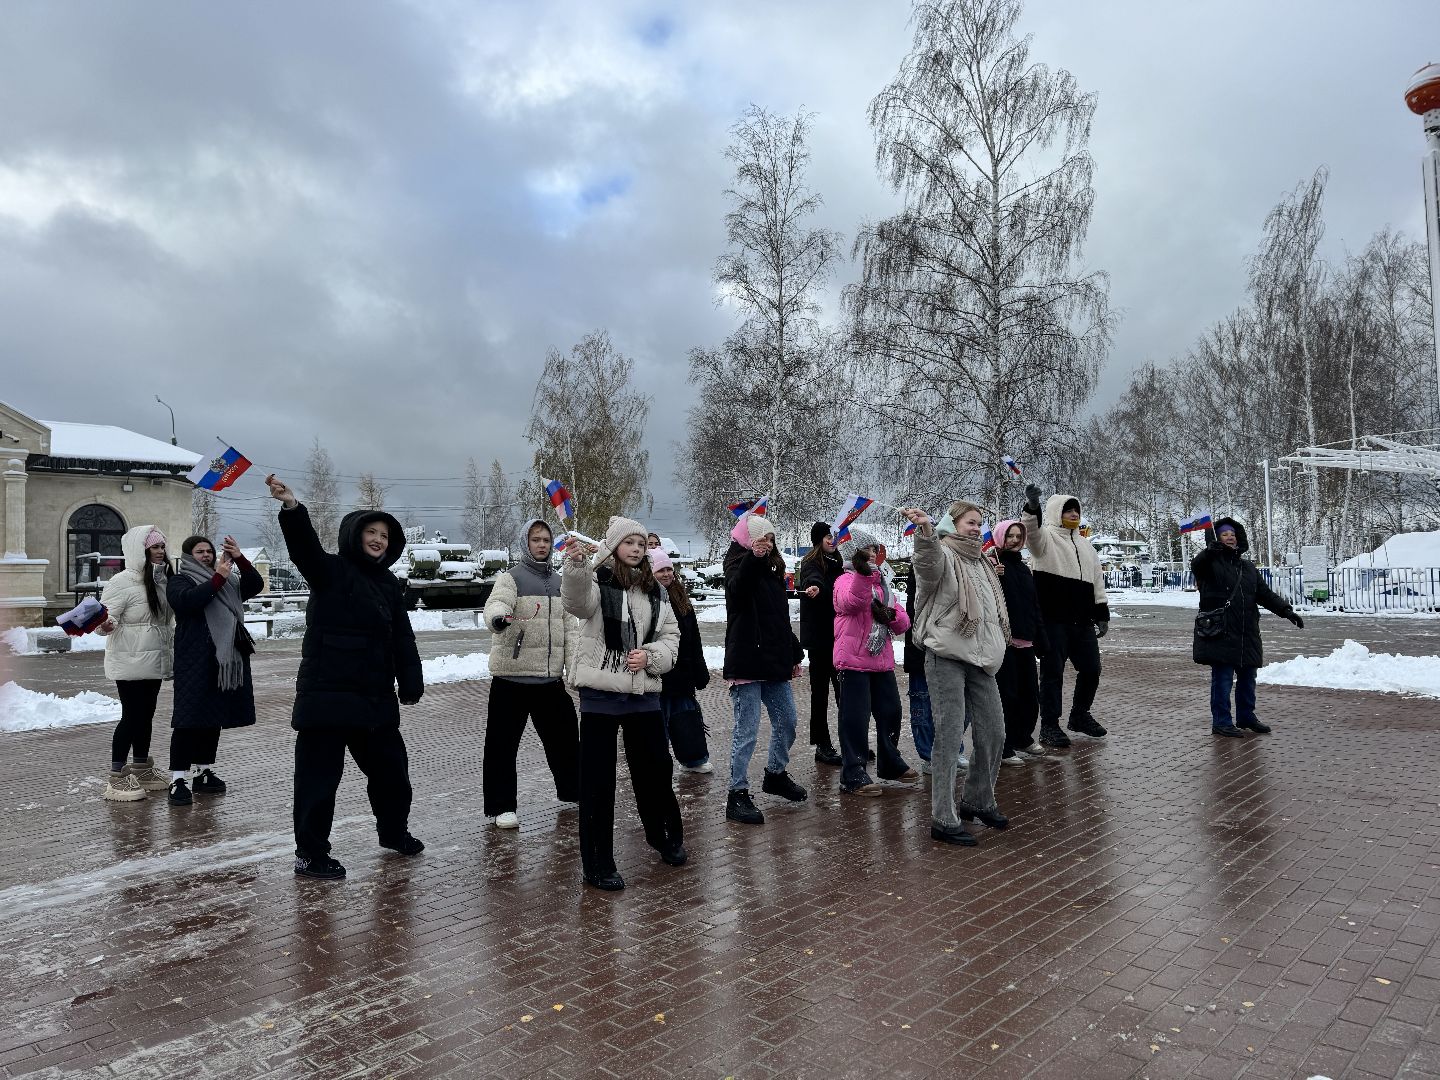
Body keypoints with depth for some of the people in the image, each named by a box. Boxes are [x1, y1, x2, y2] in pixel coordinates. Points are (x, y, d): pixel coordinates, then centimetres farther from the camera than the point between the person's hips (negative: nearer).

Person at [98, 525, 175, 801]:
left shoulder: (162, 579, 10)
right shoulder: (123, 582, -14)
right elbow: (107, 621, -20)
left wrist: (172, 653, 23)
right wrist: (104, 624, -41)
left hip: (154, 663, 8)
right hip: (130, 663, -7)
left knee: (146, 715, 14)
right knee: (132, 716, -4)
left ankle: (142, 770, 26)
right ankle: (117, 779, 6)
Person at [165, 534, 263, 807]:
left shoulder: (228, 582, 18)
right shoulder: (179, 581, 3)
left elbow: (256, 585, 3)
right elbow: (188, 600, -18)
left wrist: (239, 559, -9)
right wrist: (218, 579, -23)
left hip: (227, 660, 6)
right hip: (195, 661, -6)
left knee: (214, 718, 11)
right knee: (190, 719, -8)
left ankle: (204, 773, 21)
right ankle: (178, 780, -5)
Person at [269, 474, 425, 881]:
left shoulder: (389, 583, 12)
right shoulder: (330, 570, -6)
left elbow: (402, 638, 11)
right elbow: (304, 544, -27)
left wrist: (411, 684, 3)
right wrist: (292, 507, -47)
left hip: (375, 697, 7)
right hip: (327, 693, -7)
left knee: (391, 766, 18)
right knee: (319, 774, 0)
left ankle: (394, 831, 39)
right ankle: (310, 854, 13)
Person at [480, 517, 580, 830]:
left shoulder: (558, 582, 12)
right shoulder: (511, 577, -6)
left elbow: (569, 628, 12)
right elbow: (496, 604, -26)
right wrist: (497, 618, -50)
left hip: (551, 676, 6)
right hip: (512, 676, -6)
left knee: (564, 734, 17)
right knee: (503, 743, -1)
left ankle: (572, 789, 35)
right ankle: (500, 807, 10)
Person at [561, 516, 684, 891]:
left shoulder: (653, 590, 12)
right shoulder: (596, 581, -5)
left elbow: (671, 636, 15)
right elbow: (577, 601, -29)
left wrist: (651, 655, -7)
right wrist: (575, 566, -50)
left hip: (643, 694, 5)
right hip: (600, 694, -5)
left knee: (655, 770, 16)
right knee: (597, 780, 1)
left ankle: (666, 838, 39)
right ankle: (597, 864, 13)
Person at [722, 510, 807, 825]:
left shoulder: (772, 570, 16)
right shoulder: (739, 566, -7)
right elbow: (737, 588, -33)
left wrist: (795, 655, 21)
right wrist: (753, 557, -49)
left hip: (774, 663, 8)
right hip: (746, 664, -8)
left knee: (787, 721, 17)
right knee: (747, 730, -7)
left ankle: (775, 775, 36)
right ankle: (737, 795, 0)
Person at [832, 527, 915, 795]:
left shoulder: (882, 583, 17)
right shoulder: (846, 580, -6)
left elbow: (903, 623, 14)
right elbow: (852, 601, -31)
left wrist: (890, 615, -8)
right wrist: (863, 573, -45)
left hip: (882, 660, 8)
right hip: (854, 660, -8)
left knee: (890, 711, 17)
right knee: (856, 717, -6)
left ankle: (890, 763, 36)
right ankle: (853, 776, 1)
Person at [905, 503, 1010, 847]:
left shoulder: (979, 561, 20)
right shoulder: (942, 554, -8)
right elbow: (927, 563, -35)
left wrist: (996, 647, 27)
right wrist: (926, 531, -54)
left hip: (979, 659, 8)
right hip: (946, 658, -8)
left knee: (993, 733, 13)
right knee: (949, 737, -6)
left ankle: (978, 801, 33)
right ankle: (943, 820, 2)